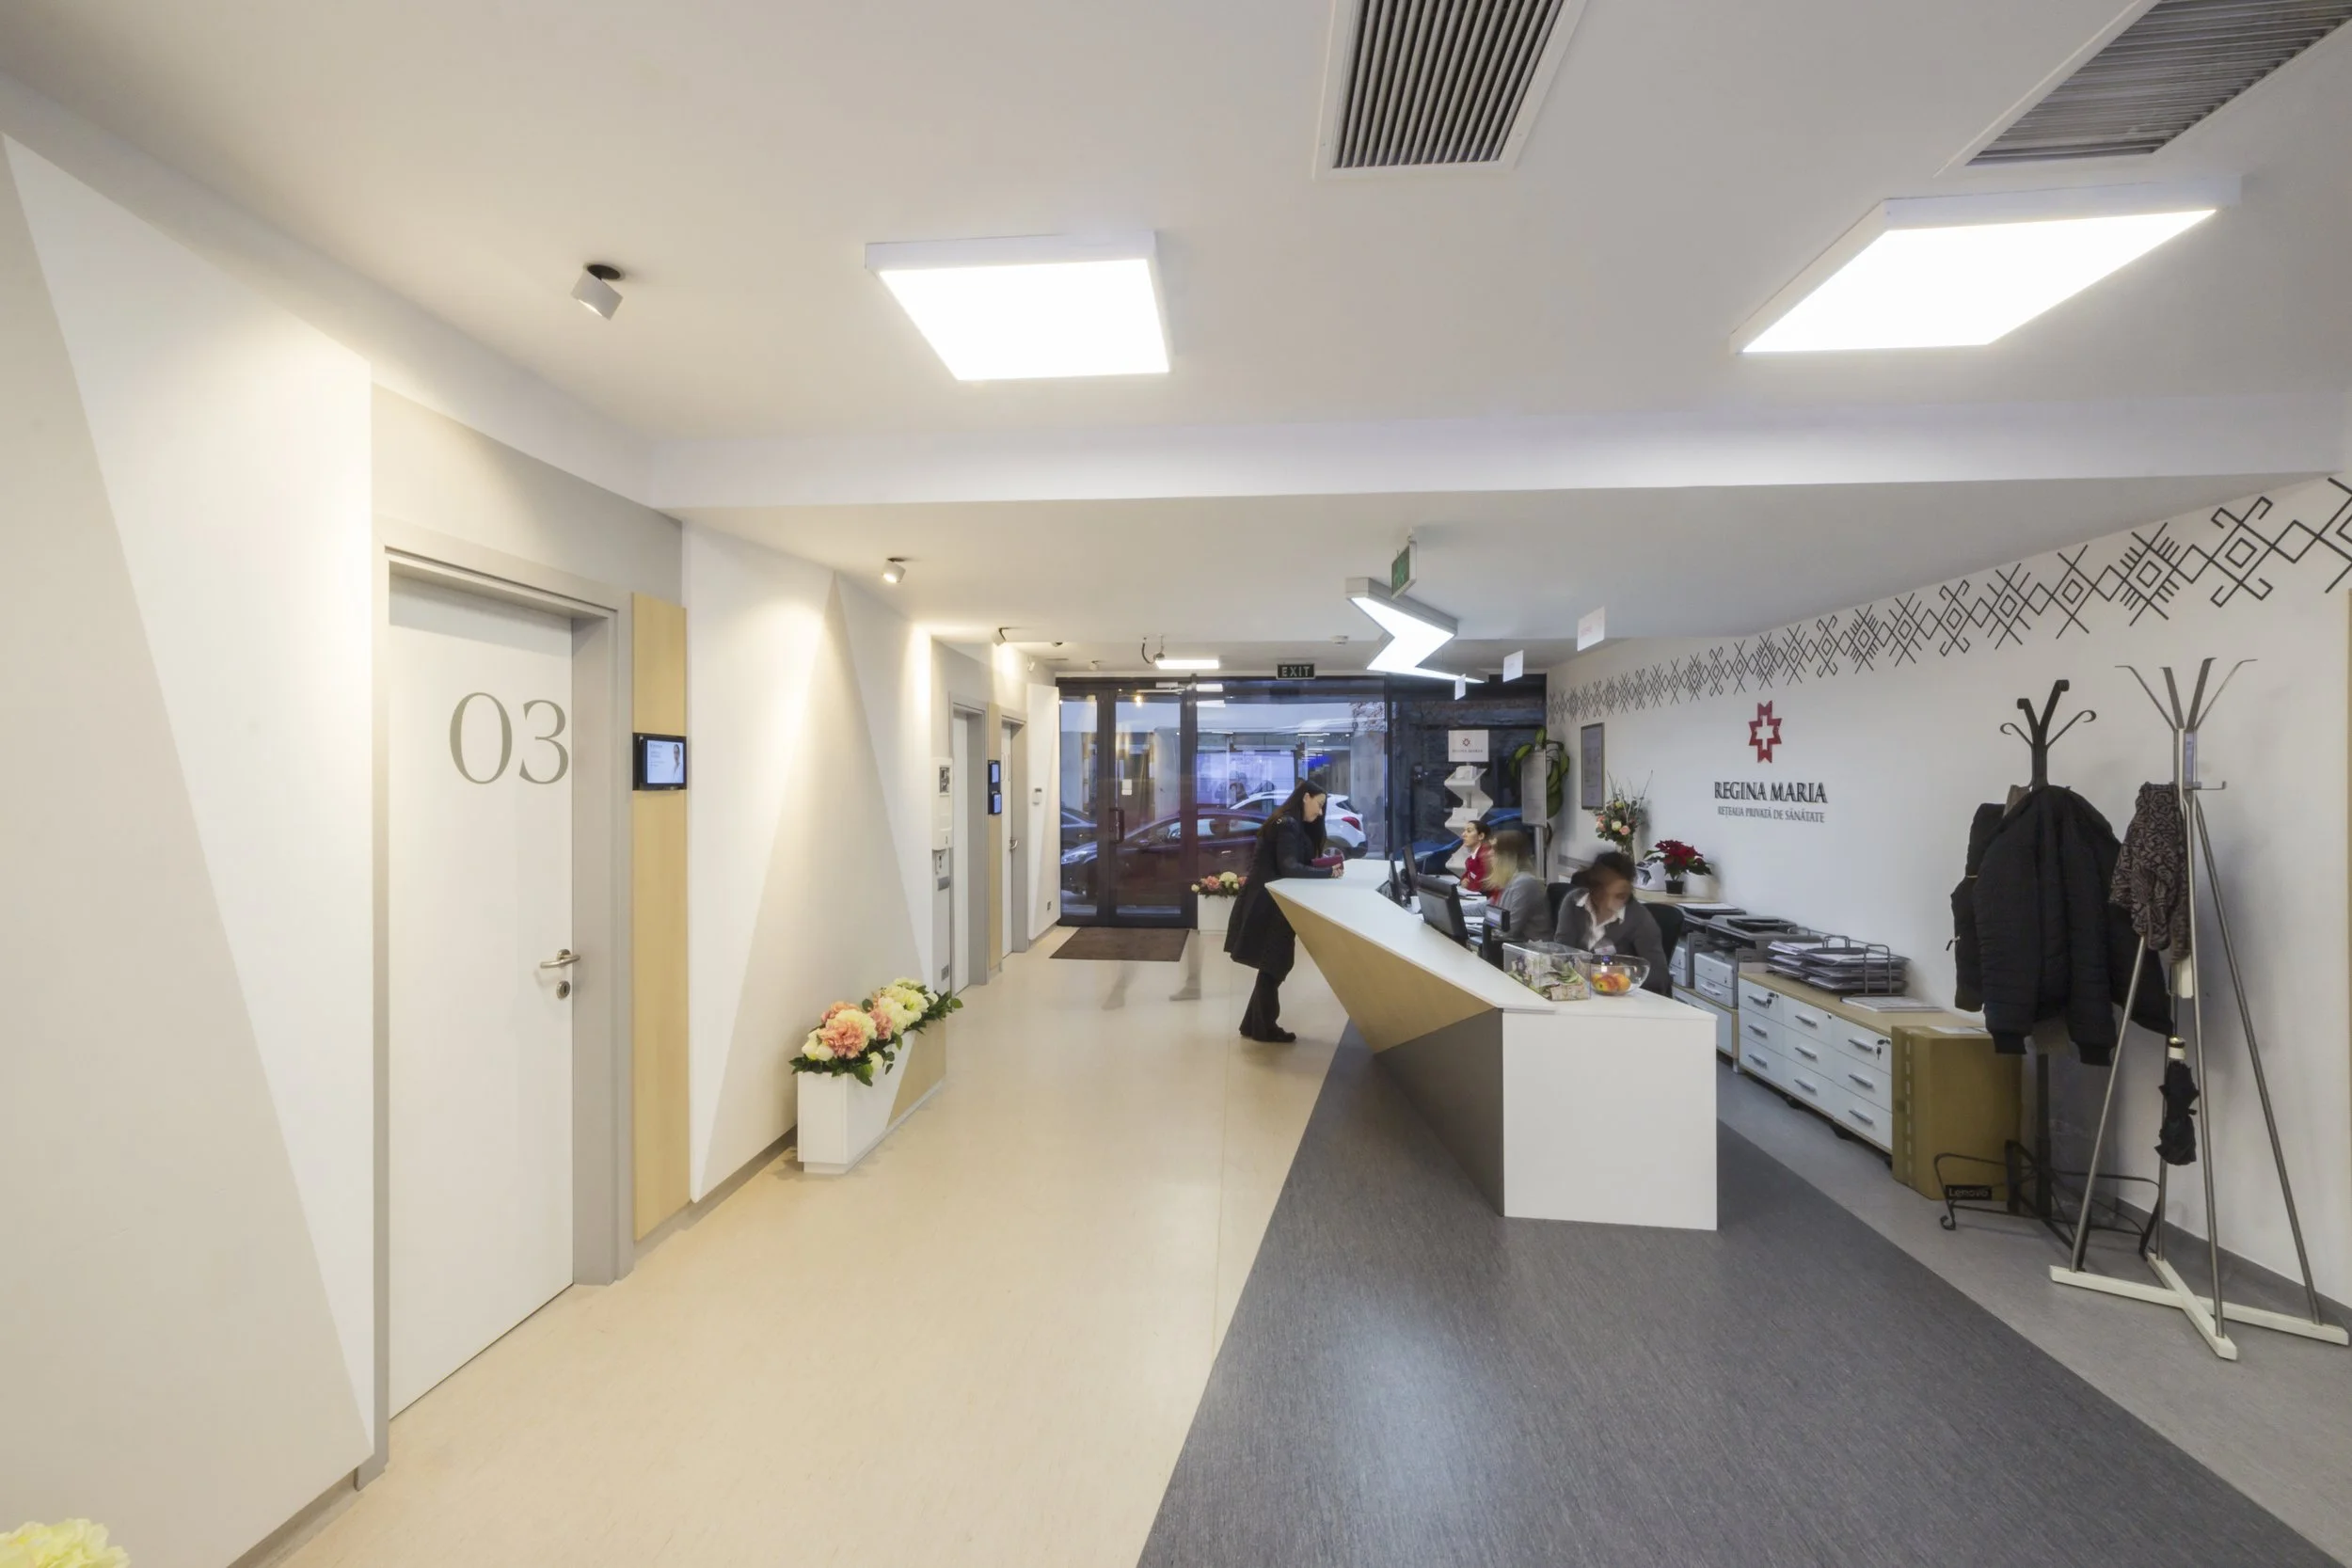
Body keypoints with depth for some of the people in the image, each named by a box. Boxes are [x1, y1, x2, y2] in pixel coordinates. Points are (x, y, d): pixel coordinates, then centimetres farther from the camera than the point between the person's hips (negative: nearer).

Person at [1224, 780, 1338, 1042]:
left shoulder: (1293, 825, 16)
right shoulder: (1287, 824, -17)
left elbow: (1298, 862, 14)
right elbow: (1288, 868, -24)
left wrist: (1323, 864, -1)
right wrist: (1328, 873, -20)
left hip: (1273, 904, 10)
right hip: (1268, 906, -10)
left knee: (1273, 966, 14)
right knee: (1273, 966, 1)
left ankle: (1254, 1025, 24)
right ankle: (1264, 1028, 15)